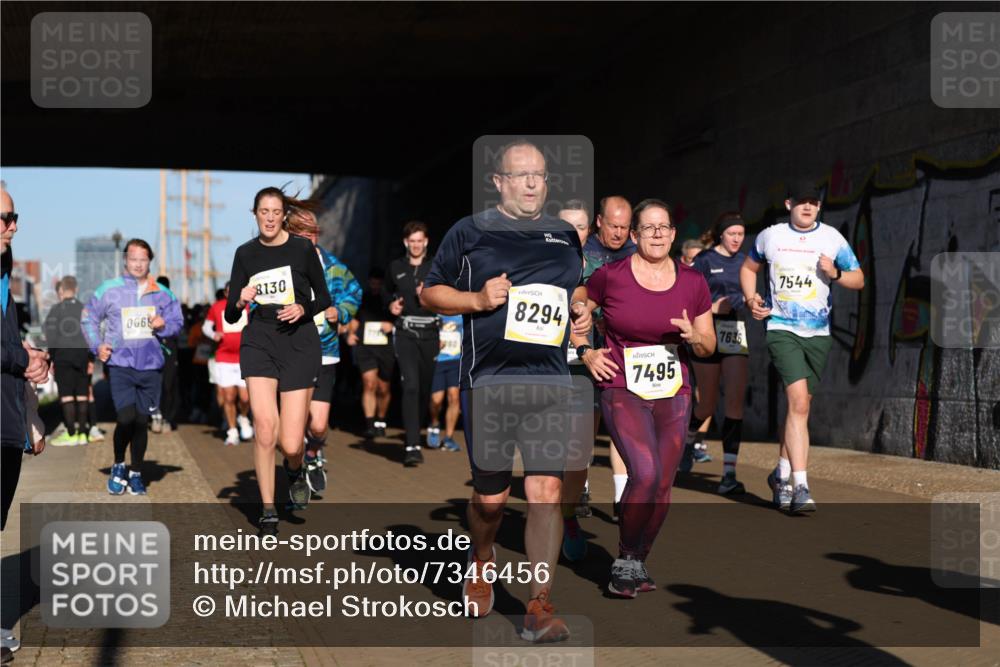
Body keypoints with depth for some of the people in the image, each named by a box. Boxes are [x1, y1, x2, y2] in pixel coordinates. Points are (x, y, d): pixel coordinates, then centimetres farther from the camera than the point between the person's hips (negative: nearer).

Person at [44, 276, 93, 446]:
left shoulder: (56, 309, -3)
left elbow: (51, 336, -7)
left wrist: (50, 358, -1)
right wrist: (91, 359, 7)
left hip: (63, 355, -3)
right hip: (82, 355, 3)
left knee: (67, 395, -2)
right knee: (82, 395, 6)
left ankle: (71, 434, -5)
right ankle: (82, 433, 7)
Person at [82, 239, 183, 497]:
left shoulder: (161, 293, 5)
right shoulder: (109, 289, 0)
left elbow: (177, 322, 11)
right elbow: (89, 318, 10)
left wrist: (163, 325, -10)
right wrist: (97, 345, -2)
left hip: (151, 366, 3)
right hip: (120, 366, -2)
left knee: (141, 421, 9)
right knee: (126, 418, -15)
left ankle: (136, 474, 24)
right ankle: (118, 465, 10)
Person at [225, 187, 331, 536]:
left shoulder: (303, 248, -2)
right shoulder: (245, 254, 5)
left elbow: (324, 298, 8)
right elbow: (230, 316, 7)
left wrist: (303, 309, -12)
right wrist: (240, 301, -15)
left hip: (299, 343, -1)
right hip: (259, 342, 2)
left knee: (290, 443, -6)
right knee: (264, 426, -16)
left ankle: (295, 471, 33)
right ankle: (268, 512, -1)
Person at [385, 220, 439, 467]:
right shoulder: (396, 267, 10)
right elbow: (386, 292, 28)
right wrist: (390, 304, 8)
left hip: (429, 333, 1)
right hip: (405, 333, -1)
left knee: (425, 387, 9)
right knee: (410, 386, -14)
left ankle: (417, 430, 32)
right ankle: (413, 446, -19)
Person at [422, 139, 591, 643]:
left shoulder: (566, 236, 14)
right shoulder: (470, 232, 3)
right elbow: (430, 293, 5)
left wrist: (580, 310, 9)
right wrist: (478, 299, -11)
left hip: (550, 380, 2)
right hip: (488, 380, -2)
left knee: (546, 491, -9)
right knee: (490, 495, 7)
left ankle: (540, 607, -6)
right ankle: (482, 560, 39)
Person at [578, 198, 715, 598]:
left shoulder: (693, 283, 4)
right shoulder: (610, 276, -4)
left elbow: (709, 348, 11)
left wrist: (695, 336, -10)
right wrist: (585, 353, -1)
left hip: (674, 393, 4)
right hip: (622, 390, -4)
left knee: (663, 485, 4)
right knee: (645, 473, -20)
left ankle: (639, 562, 23)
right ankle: (624, 561, -1)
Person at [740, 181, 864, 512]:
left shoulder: (832, 238, 3)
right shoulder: (770, 236, 2)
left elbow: (859, 280, 7)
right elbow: (748, 267, 19)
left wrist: (835, 274, -13)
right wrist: (751, 299, 2)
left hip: (818, 333, 3)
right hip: (781, 329, -3)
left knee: (800, 406, 11)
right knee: (799, 402, -19)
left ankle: (781, 473, 31)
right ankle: (800, 486, -21)